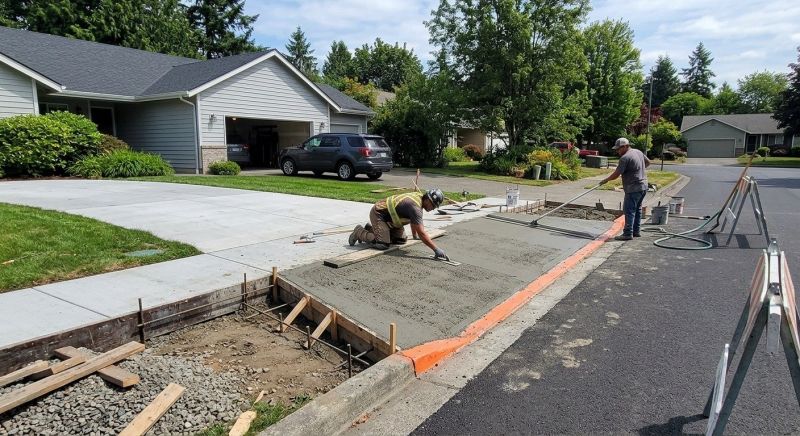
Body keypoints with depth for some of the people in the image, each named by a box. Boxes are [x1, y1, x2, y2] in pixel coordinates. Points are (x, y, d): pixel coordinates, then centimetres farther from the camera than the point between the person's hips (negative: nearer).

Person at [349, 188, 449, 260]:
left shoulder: (419, 196, -1)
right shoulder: (415, 207, -30)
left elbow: (413, 220, 19)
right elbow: (422, 233, -34)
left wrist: (415, 235, 26)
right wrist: (436, 250, -33)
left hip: (389, 216, 10)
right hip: (378, 214, -10)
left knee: (401, 240, 6)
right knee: (382, 245, -21)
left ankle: (371, 229, 21)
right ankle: (360, 232, 3)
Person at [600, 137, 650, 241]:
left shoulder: (625, 158, -17)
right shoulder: (638, 152, 11)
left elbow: (616, 174, -16)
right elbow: (648, 162, 27)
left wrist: (606, 180, -2)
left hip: (633, 188, -10)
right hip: (643, 186, 10)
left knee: (629, 210, -7)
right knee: (637, 209, 17)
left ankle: (628, 233, -7)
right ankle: (636, 231, 25)